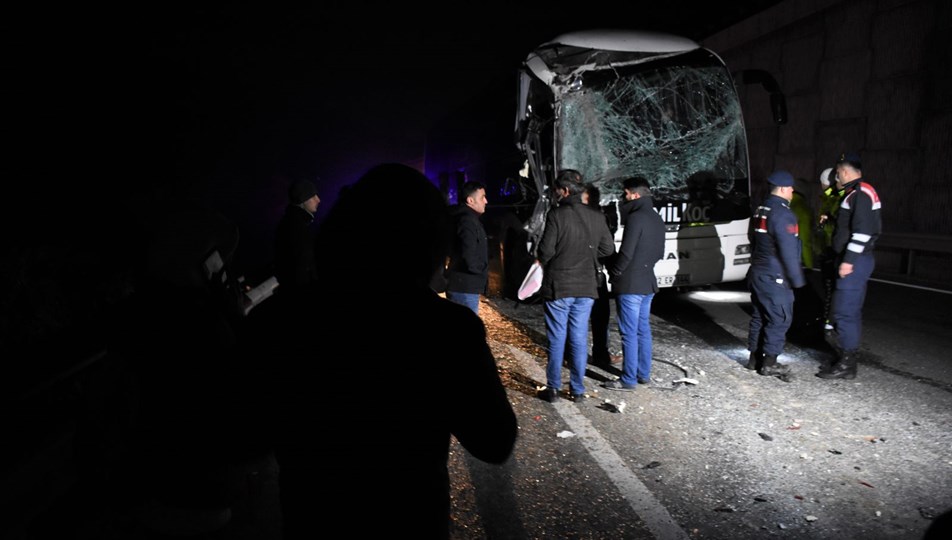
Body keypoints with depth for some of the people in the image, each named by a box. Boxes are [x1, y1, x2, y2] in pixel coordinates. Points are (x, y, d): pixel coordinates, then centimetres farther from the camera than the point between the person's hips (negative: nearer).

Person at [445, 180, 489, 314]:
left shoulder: (466, 218, 14)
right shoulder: (468, 221, -19)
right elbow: (469, 258, -28)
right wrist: (483, 270, -9)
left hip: (462, 286, 11)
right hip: (465, 288, -11)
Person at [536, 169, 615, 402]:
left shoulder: (557, 214, -14)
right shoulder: (597, 217, 2)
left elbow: (546, 249, -14)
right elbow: (608, 249, 6)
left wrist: (544, 262, 8)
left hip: (558, 286, -4)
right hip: (586, 287, 4)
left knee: (557, 339, 5)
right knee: (579, 338, 11)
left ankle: (553, 388, 12)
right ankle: (577, 389, 17)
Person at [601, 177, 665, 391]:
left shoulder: (636, 218, -17)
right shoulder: (657, 219, 12)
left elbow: (626, 252, -20)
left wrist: (614, 273, -6)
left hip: (630, 285, -9)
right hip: (648, 282, 9)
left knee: (629, 333, -4)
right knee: (643, 329, 15)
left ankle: (629, 379, 1)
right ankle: (644, 374, 23)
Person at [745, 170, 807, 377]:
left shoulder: (760, 211, 12)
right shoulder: (783, 215, -18)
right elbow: (789, 252, -20)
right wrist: (797, 279, -14)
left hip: (757, 273, 9)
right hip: (775, 277, -9)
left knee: (759, 316, 15)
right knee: (779, 319, -1)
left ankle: (755, 358, 21)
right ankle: (769, 364, 2)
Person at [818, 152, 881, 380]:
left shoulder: (860, 194, -16)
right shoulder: (854, 193, 16)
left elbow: (863, 230, -22)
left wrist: (849, 260, -22)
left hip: (854, 263, -11)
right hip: (855, 260, 11)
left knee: (844, 312, -9)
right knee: (851, 311, 15)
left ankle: (846, 365, -5)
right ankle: (847, 358, 24)